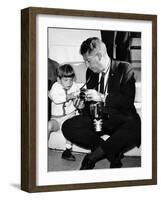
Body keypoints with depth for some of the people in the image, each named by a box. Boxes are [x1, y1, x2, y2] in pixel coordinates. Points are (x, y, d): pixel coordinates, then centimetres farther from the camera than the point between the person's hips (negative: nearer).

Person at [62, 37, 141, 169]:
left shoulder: (124, 69, -3)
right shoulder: (91, 72, 14)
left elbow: (129, 100, -14)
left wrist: (102, 97, -23)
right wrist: (84, 102, -3)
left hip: (119, 119, -5)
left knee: (137, 127, -39)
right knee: (68, 127, -21)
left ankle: (93, 156, -25)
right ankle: (114, 152, -21)